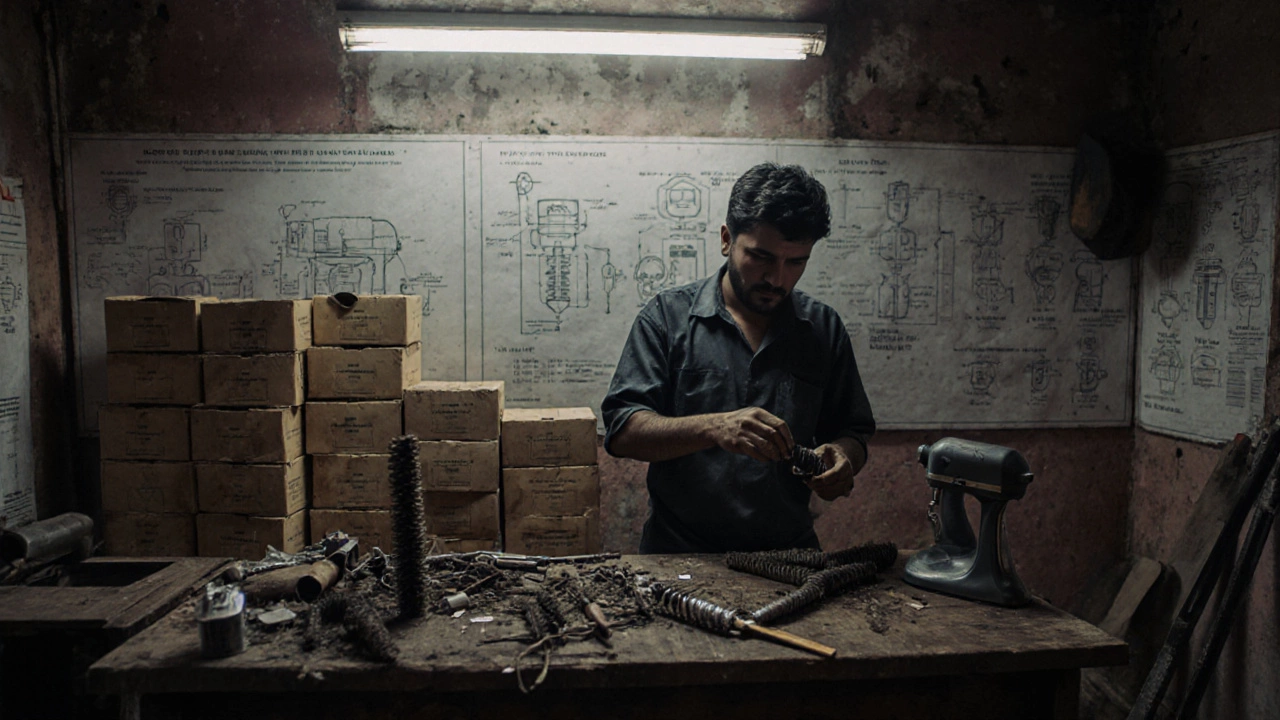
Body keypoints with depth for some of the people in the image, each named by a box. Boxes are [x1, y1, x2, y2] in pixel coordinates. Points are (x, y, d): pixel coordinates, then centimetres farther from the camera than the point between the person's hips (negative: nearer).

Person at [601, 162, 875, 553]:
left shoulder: (824, 328, 10)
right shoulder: (668, 316, 1)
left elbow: (853, 431, 18)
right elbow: (622, 431, -7)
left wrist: (842, 456, -5)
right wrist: (712, 428, -22)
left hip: (789, 555, 3)